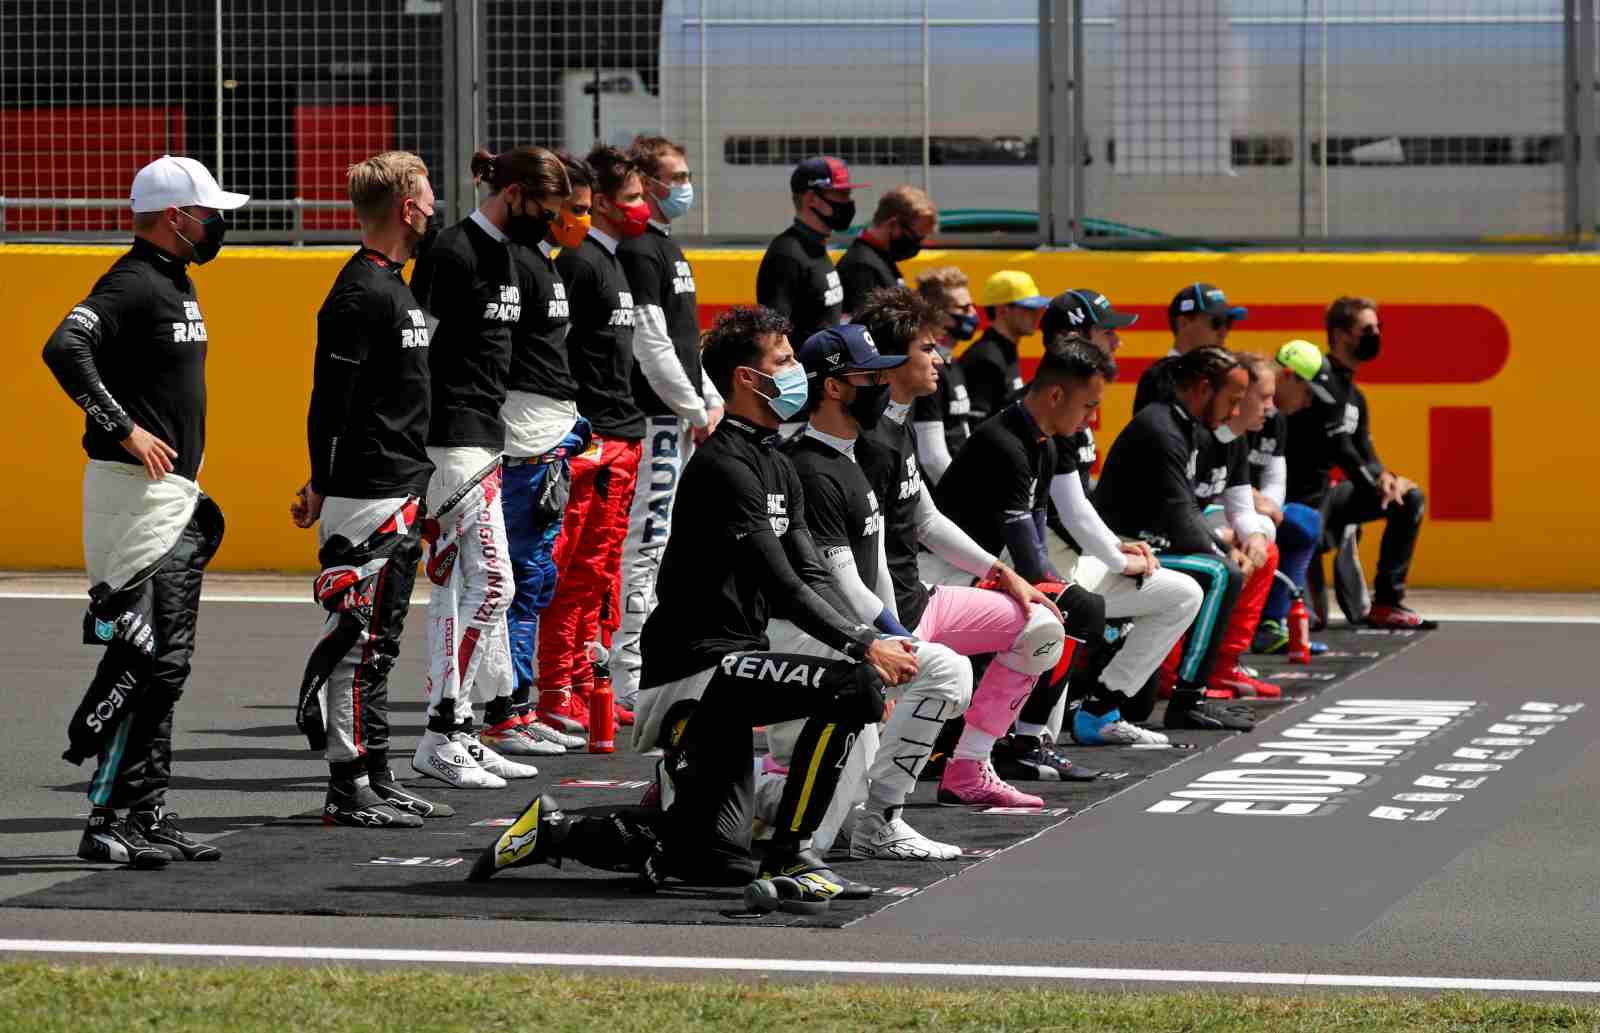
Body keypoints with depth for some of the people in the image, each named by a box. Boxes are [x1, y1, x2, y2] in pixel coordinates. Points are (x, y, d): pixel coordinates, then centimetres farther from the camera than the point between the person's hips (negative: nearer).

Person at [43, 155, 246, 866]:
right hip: (135, 487, -10)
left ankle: (149, 818, 16)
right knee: (149, 658, -13)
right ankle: (108, 824, -12)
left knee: (164, 660, 12)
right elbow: (64, 348, -28)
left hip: (174, 491, 10)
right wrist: (125, 429, -26)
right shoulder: (132, 283, -14)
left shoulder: (176, 283, 17)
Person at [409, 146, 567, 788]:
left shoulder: (505, 253, 17)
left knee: (455, 585, 10)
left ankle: (457, 735, 13)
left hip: (483, 438, 10)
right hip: (454, 439, -10)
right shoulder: (455, 253, -14)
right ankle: (440, 739, -9)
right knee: (491, 581, -11)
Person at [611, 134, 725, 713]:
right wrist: (695, 409, -12)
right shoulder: (638, 251, -14)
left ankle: (648, 670, 20)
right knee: (645, 541, -10)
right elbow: (652, 345, -18)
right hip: (654, 415, -10)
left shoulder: (669, 248, 19)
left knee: (656, 544, 13)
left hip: (680, 416, 10)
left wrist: (712, 398, 13)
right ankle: (629, 683, -9)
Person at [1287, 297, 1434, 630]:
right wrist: (1377, 484, -18)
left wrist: (1385, 478, -9)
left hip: (1326, 494, 10)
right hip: (1301, 497, -10)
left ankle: (1386, 604, 3)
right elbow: (1336, 443, -21)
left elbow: (1364, 455, 14)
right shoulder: (1320, 378, -13)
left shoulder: (1355, 396, 16)